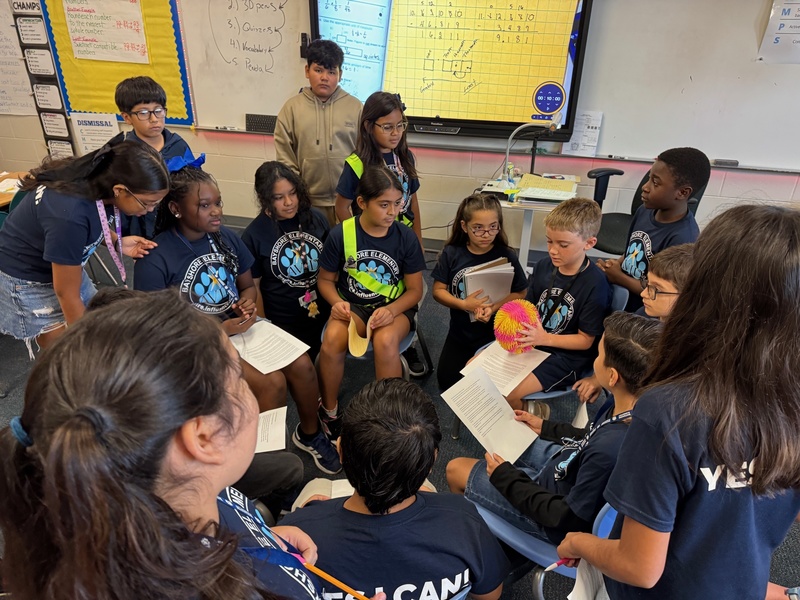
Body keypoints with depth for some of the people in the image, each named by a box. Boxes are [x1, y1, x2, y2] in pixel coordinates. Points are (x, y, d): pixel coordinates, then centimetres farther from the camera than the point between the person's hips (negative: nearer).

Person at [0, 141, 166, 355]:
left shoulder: (100, 181, -18)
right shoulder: (70, 213, -39)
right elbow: (67, 294, -26)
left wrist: (117, 241, -12)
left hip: (65, 266, 7)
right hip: (26, 278, -7)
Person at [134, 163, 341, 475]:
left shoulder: (226, 237, 1)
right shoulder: (155, 260, -16)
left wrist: (248, 302, -9)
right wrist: (220, 331, -20)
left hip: (240, 324, 6)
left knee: (302, 364, -14)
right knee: (272, 382, -24)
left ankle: (309, 433, 13)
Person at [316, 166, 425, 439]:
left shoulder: (406, 237, -8)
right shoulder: (341, 234, -8)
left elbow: (415, 290, -3)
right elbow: (325, 279, 5)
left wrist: (392, 310, -22)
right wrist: (337, 302, -17)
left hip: (394, 307, 0)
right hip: (352, 305, 1)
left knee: (385, 341, -35)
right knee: (331, 341, -31)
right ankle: (329, 410, -3)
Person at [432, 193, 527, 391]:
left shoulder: (506, 256, -14)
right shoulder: (451, 253, -10)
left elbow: (520, 294, -9)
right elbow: (438, 291, -7)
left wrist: (494, 307, -27)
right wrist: (464, 304, -24)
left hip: (496, 334, -2)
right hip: (460, 332, 2)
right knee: (447, 382, 6)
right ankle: (470, 359, 34)